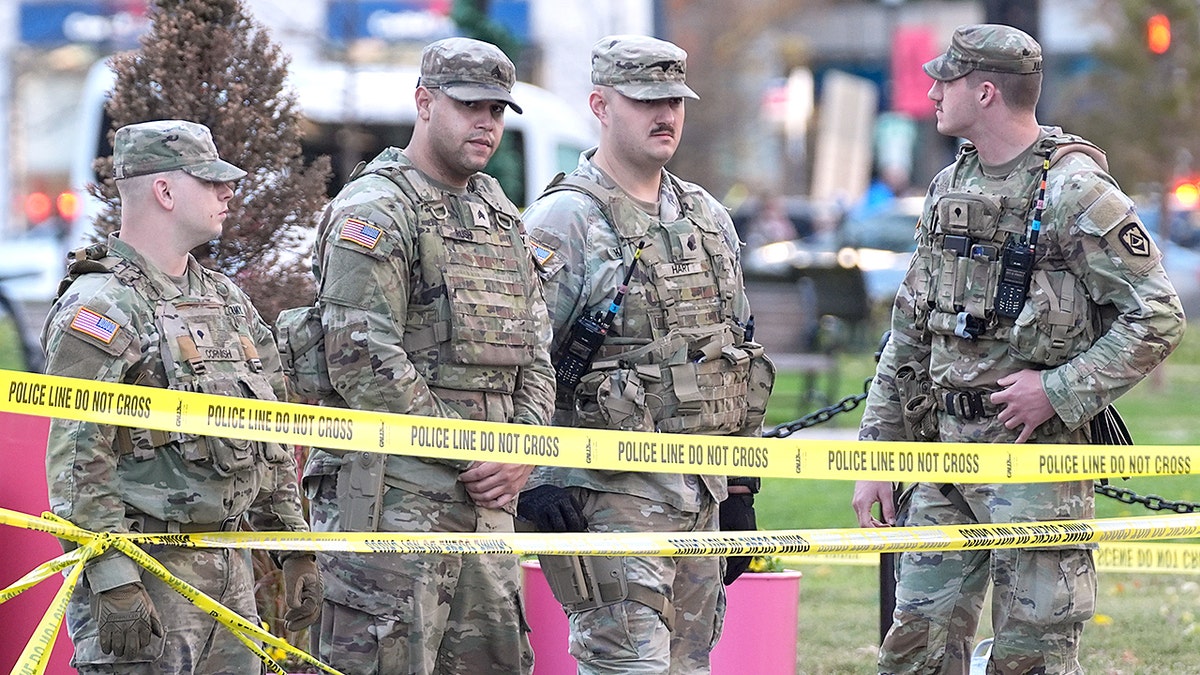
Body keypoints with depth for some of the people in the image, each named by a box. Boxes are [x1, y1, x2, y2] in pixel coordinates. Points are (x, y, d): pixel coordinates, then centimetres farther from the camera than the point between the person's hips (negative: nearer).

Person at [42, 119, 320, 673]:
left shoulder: (227, 302, 16)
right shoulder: (99, 308, -11)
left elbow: (272, 442, 23)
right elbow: (76, 461, -17)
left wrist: (297, 551, 18)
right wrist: (113, 583, -23)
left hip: (230, 567, 8)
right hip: (146, 570, -8)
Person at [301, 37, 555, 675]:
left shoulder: (501, 216, 19)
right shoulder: (372, 212, -8)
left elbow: (533, 353, 20)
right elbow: (363, 363, -17)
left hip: (486, 498, 8)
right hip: (394, 495, -8)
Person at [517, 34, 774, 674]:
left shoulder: (708, 218, 15)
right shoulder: (563, 221, -7)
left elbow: (737, 353, 21)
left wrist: (740, 491, 17)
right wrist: (534, 476, -20)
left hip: (701, 493, 7)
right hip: (610, 492, -7)